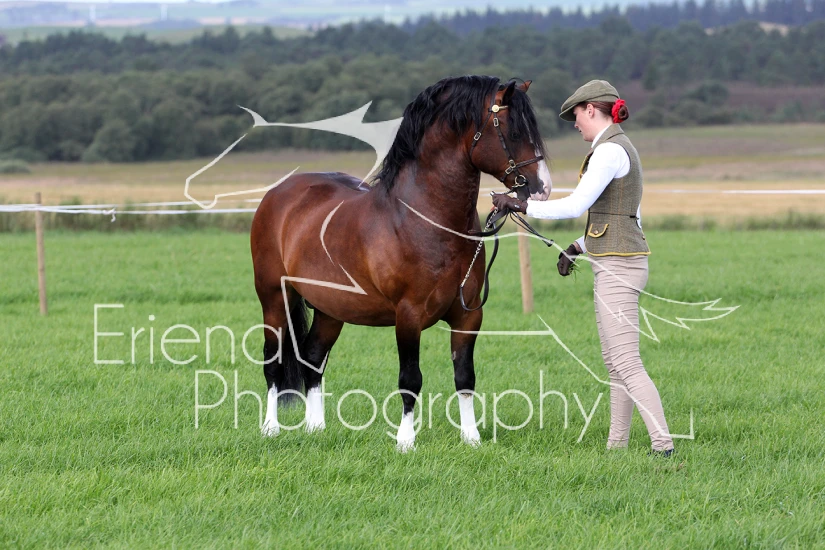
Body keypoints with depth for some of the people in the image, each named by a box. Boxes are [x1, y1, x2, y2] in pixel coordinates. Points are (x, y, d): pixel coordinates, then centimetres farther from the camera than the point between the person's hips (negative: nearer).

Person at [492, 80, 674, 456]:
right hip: (617, 263, 10)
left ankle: (664, 445, -16)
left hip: (617, 266, -10)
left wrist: (520, 206, -17)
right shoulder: (621, 149, 17)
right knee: (615, 361, 12)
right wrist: (577, 248, 19)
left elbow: (576, 206, -22)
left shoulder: (610, 150, -14)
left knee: (626, 364, -12)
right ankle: (617, 444, 16)